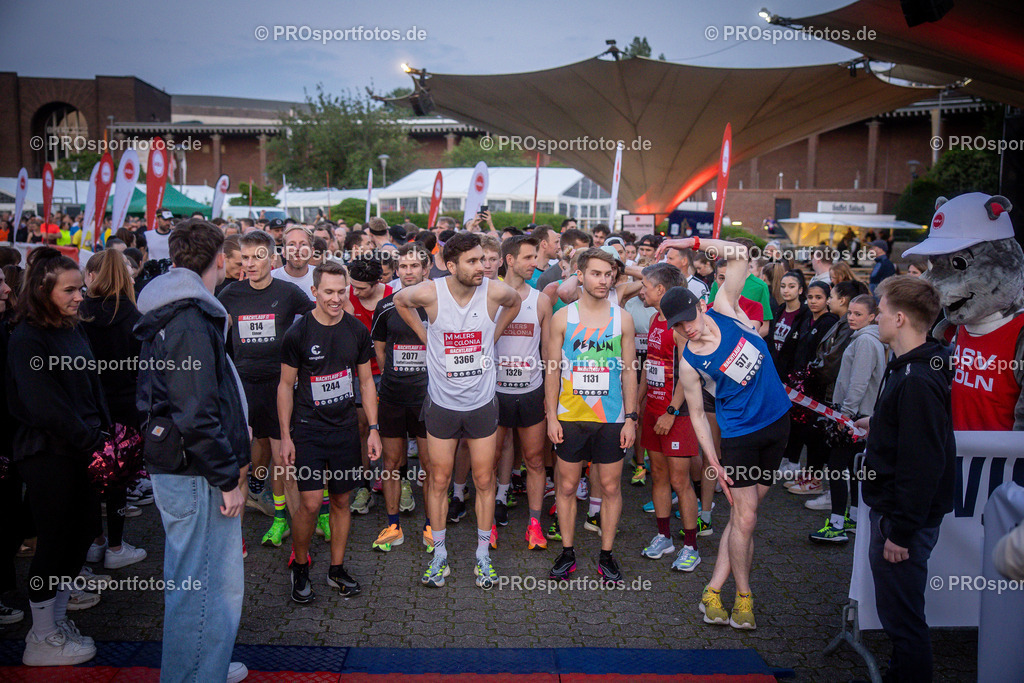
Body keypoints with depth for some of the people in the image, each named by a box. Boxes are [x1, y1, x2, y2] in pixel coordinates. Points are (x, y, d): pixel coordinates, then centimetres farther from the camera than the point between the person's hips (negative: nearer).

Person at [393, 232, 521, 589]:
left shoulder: (495, 291, -14)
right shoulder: (430, 293, -15)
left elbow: (515, 301, 11)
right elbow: (400, 300, 8)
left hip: (482, 403, 0)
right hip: (442, 403, 0)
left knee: (484, 481, 9)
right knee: (439, 481, 9)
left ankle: (483, 554, 25)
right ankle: (439, 555, 25)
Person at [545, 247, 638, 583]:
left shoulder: (622, 319, 3)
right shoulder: (563, 317, 1)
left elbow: (629, 371, 5)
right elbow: (553, 369, 3)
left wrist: (631, 417, -1)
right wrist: (551, 415, -3)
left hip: (612, 418, 0)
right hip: (570, 417, 0)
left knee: (610, 487, 7)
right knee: (567, 486, 7)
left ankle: (606, 556, 21)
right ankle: (567, 553, 22)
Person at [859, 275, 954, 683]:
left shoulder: (917, 382, -25)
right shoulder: (908, 369, 8)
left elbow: (922, 465, -27)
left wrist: (900, 531, -23)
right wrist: (879, 425, 26)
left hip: (905, 520, -11)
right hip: (895, 513, 11)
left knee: (902, 617, 3)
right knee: (899, 616, 23)